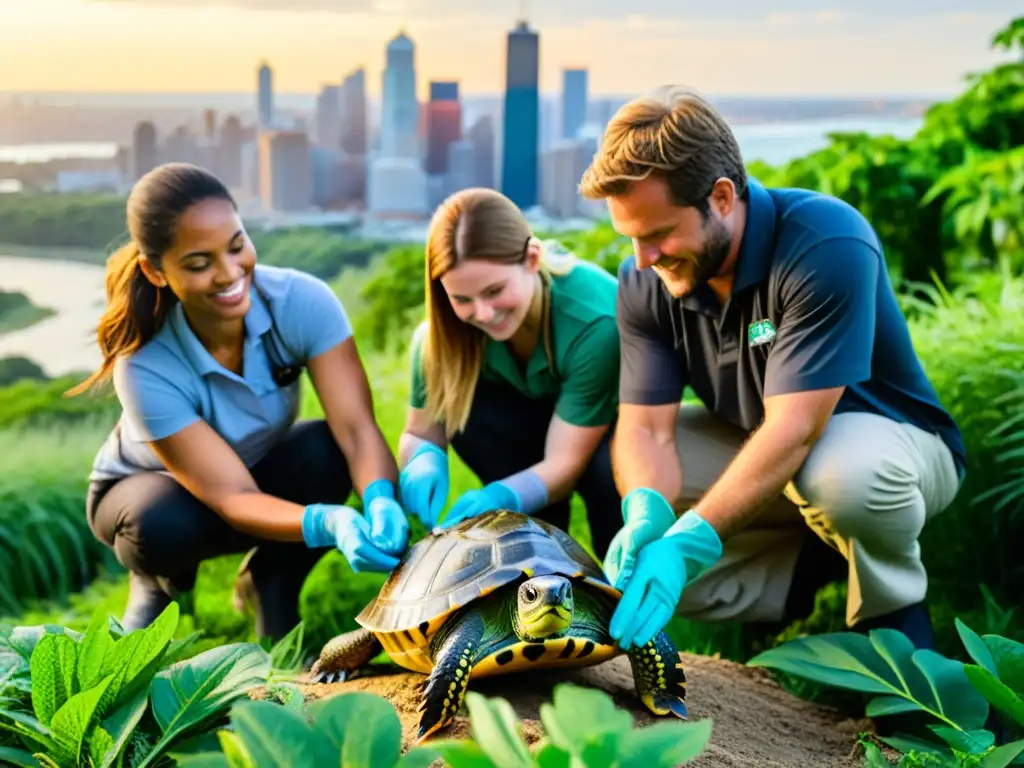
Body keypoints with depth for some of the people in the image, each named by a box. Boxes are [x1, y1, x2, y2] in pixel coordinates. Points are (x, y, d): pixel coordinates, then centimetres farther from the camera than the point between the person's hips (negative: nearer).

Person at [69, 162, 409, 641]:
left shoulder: (301, 300, -30)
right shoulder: (147, 369, -35)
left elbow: (357, 427, -33)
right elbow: (232, 498, -37)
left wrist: (380, 501, -55)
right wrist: (328, 524, -56)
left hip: (264, 469, 2)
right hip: (147, 489, -2)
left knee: (327, 449, -31)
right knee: (162, 527, -37)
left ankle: (272, 584, -4)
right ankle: (159, 580, 1)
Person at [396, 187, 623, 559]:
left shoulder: (595, 321, -36)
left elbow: (566, 462, -33)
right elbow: (420, 432, -15)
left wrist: (500, 498, -50)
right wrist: (425, 459, -39)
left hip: (616, 421, -4)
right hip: (535, 420, 4)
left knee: (611, 471, -37)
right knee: (467, 407, -27)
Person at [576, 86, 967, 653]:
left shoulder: (827, 244, -31)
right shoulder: (644, 282, -12)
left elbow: (793, 429, -36)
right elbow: (645, 427, -16)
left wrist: (687, 542, -46)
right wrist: (646, 513, -40)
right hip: (751, 451, 6)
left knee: (844, 470, -41)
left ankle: (894, 613, -9)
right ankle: (815, 564, 3)